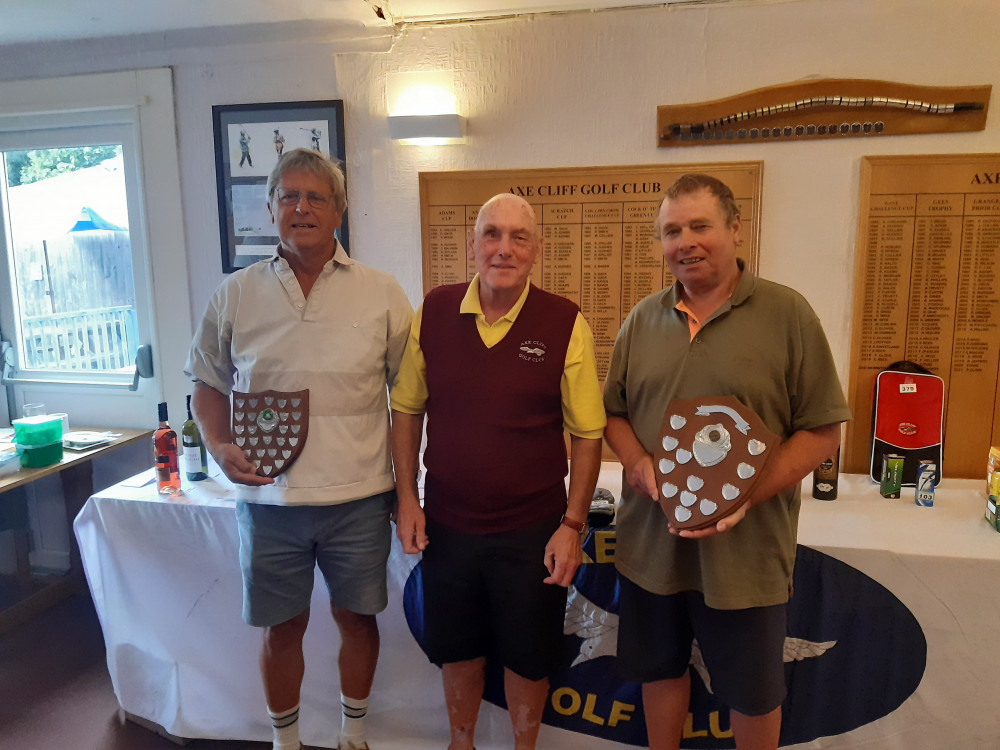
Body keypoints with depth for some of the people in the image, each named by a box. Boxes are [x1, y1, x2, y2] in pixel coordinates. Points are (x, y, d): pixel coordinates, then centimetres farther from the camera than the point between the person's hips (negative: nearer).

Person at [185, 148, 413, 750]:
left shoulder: (382, 295, -2)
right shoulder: (235, 295, 2)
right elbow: (209, 384, 11)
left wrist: (406, 486, 0)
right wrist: (219, 447, -7)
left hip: (359, 498, 0)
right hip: (268, 498, 1)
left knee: (357, 618, 15)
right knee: (281, 628, 15)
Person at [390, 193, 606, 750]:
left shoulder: (567, 325, -11)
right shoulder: (434, 312, -4)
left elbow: (588, 434, -7)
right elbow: (408, 408, 5)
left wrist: (573, 524, -9)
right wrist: (407, 497, 1)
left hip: (533, 531, -2)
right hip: (447, 524, 2)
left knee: (528, 656, 16)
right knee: (457, 647, 21)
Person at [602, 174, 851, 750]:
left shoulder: (788, 314, -8)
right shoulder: (643, 320, 4)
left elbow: (822, 429, -9)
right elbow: (614, 411, 9)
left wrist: (747, 496, -21)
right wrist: (637, 459, -12)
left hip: (747, 550, -3)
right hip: (651, 542, 4)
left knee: (753, 691, 17)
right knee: (659, 668, 22)